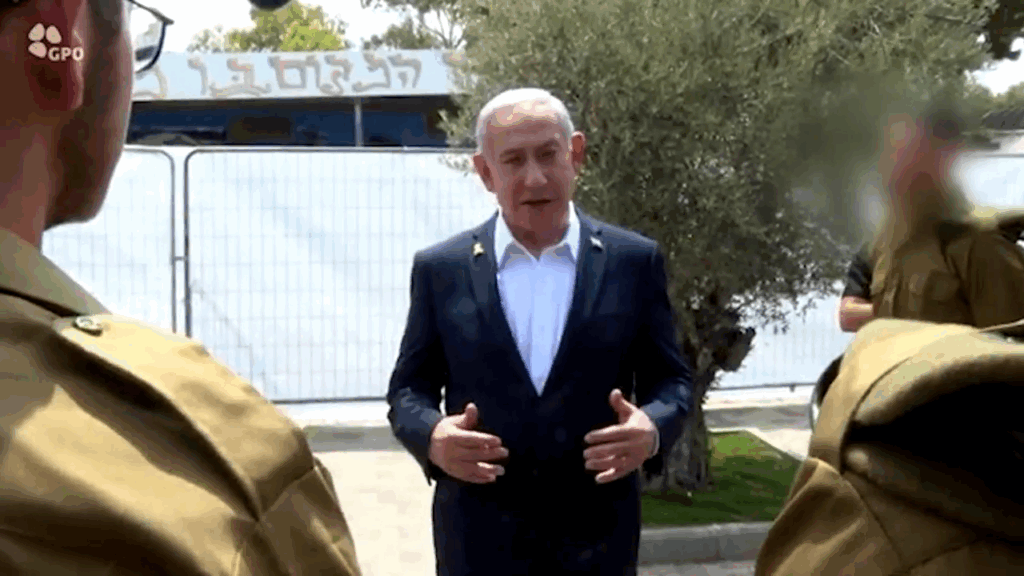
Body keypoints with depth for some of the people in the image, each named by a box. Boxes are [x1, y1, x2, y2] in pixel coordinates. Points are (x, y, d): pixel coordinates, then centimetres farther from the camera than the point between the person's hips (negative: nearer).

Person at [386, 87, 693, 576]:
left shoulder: (634, 261, -1)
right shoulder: (440, 268, 0)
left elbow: (670, 379, 4)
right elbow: (409, 388, 4)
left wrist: (653, 429, -18)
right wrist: (432, 436, -18)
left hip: (597, 534, 0)